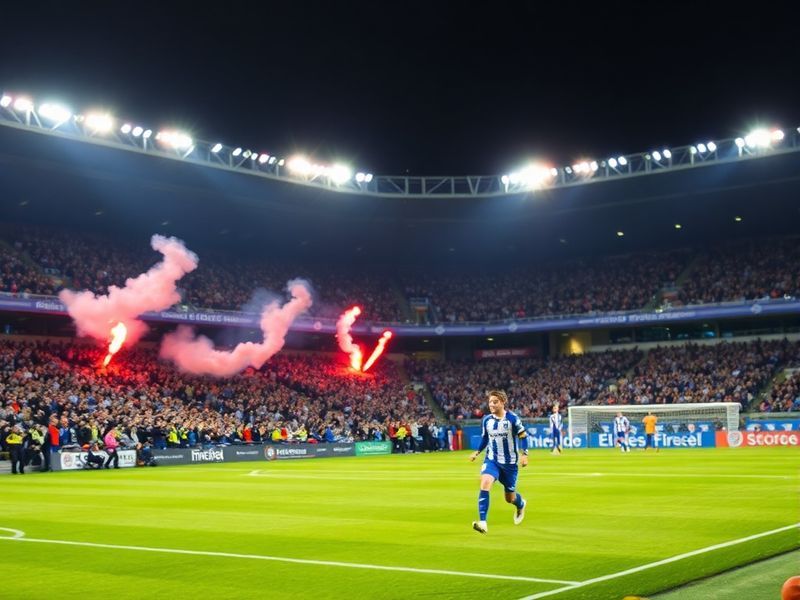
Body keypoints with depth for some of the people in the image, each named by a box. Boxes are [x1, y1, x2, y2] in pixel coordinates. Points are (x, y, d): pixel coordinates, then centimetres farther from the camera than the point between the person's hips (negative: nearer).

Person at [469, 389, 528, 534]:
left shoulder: (513, 419, -12)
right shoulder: (486, 420, -2)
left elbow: (523, 436, -5)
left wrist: (524, 454, -17)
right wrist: (477, 452, 3)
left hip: (510, 462, -2)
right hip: (492, 460, 2)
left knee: (510, 498, 9)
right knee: (485, 483, -27)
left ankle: (521, 504, 49)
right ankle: (482, 523, -29)